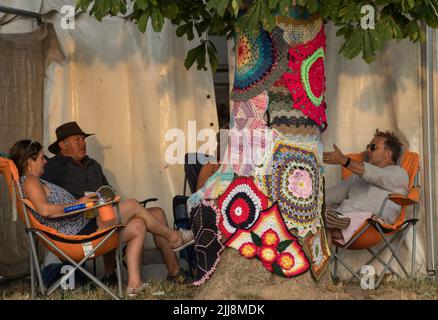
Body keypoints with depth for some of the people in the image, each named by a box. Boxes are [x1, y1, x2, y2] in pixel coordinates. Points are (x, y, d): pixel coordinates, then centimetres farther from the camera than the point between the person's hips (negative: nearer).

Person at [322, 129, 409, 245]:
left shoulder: (398, 173, 17)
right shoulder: (357, 176, 38)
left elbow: (377, 175, -4)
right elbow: (332, 194, 30)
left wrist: (344, 161, -16)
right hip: (340, 215, 5)